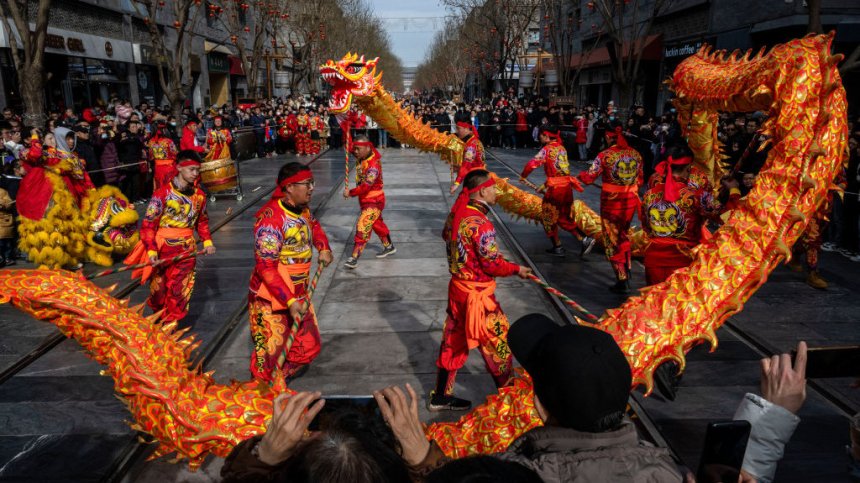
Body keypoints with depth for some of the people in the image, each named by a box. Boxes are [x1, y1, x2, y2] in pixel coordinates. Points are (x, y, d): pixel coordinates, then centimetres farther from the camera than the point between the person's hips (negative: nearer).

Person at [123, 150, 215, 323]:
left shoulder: (199, 194, 3)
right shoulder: (163, 193, -12)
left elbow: (202, 221, 16)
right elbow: (148, 223, -11)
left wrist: (207, 241, 3)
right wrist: (151, 250, -18)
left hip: (187, 249, 3)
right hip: (164, 248, -3)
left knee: (180, 291, 1)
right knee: (160, 288, 13)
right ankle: (158, 317, 39)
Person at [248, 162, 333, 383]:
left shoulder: (302, 209, 1)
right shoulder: (272, 219, -25)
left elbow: (313, 225, 26)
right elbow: (266, 267, -26)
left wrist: (324, 248, 7)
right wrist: (290, 301, -27)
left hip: (299, 295, 9)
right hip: (271, 301, -8)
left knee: (308, 347, 16)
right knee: (271, 355, -1)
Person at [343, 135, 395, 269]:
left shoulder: (373, 165, -27)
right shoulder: (361, 159, -3)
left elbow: (366, 186, -34)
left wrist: (350, 193, -26)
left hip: (374, 201, -9)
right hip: (365, 200, 9)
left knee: (362, 226, -14)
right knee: (377, 224, 23)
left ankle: (354, 258, -13)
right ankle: (389, 247, 41)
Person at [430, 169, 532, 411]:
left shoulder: (456, 214, 1)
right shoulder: (480, 223, -25)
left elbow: (446, 236, 20)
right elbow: (493, 264, -21)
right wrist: (517, 269, -4)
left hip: (457, 287, 9)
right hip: (478, 295, -8)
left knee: (453, 341, 19)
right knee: (497, 344, 9)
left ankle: (440, 396, 30)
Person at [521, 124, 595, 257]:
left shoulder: (547, 149, -11)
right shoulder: (562, 148, 11)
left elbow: (532, 164, -21)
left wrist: (523, 176, -4)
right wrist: (546, 184, 25)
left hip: (554, 188, -7)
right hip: (567, 186, 7)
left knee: (549, 219, 12)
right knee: (564, 218, 20)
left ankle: (557, 247, 19)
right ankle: (585, 239, 9)